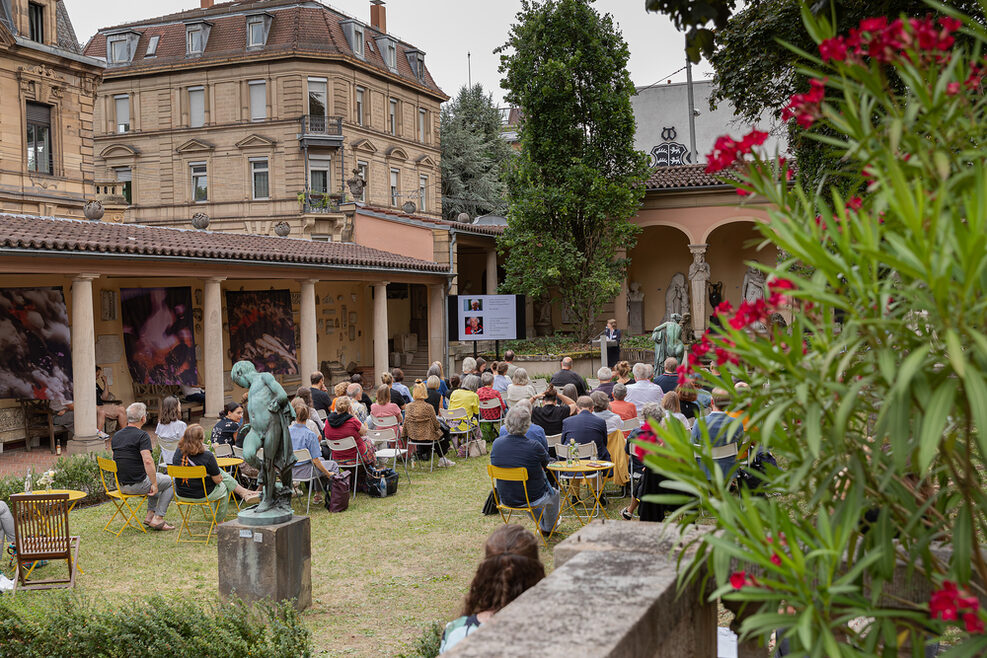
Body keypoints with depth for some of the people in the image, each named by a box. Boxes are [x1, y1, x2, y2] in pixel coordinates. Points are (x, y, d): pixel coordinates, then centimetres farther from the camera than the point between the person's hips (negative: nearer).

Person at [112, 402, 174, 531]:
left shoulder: (116, 435, 9)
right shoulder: (142, 435, -16)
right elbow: (147, 461, -27)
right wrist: (154, 484, -20)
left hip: (121, 485, 8)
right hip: (137, 484, -8)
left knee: (158, 477, 31)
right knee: (171, 482, 11)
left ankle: (150, 515, 24)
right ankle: (158, 519, 6)